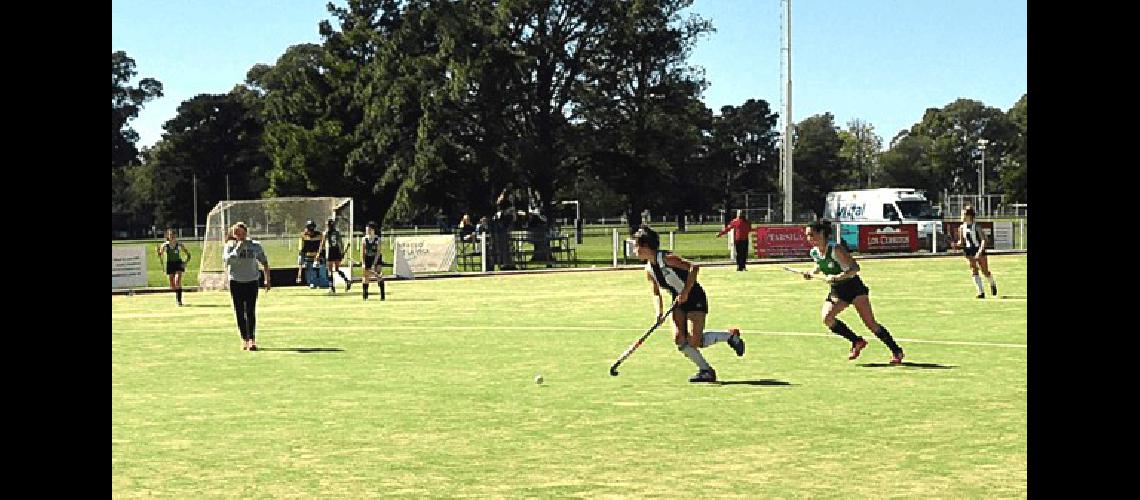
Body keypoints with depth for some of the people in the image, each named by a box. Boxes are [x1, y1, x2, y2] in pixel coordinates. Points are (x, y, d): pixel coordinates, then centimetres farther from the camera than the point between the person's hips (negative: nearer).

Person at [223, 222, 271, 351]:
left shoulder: (255, 246, 2)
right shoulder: (229, 246, 0)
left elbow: (264, 263, 11)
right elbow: (228, 260, -18)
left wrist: (267, 280, 8)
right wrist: (238, 248, -21)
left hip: (251, 282, -1)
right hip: (235, 282, 1)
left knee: (250, 312, -9)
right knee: (240, 312, 4)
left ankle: (252, 339, -11)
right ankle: (244, 339, 12)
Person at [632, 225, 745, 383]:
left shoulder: (666, 258, -20)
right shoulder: (649, 270, 4)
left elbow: (694, 267, -28)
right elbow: (656, 293, 14)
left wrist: (685, 293, -30)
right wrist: (659, 310, -5)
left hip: (695, 298, -8)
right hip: (679, 303, 8)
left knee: (694, 342, -14)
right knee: (678, 339, -10)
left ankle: (730, 334, 9)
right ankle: (706, 370, 2)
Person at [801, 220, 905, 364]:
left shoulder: (836, 249, -21)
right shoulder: (814, 253, -2)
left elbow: (855, 268, -25)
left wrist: (837, 277, -36)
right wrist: (812, 272, 2)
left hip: (853, 287, -6)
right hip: (836, 291, 6)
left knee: (870, 323, -10)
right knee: (827, 318, -17)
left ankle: (896, 351, 4)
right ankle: (857, 342, 1)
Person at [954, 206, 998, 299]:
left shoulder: (976, 226, -15)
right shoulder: (962, 227, 0)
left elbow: (983, 239, -18)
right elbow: (961, 242, 9)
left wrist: (980, 252, -29)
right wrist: (956, 245, -14)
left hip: (979, 250, -3)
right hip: (969, 251, 3)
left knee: (985, 271, 7)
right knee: (974, 270, -9)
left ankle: (993, 284, 38)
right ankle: (981, 292, -7)